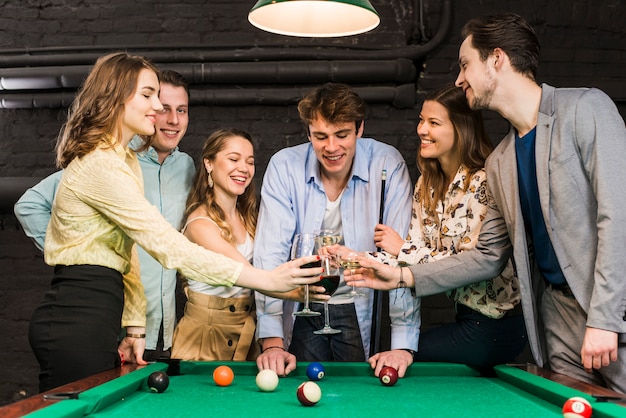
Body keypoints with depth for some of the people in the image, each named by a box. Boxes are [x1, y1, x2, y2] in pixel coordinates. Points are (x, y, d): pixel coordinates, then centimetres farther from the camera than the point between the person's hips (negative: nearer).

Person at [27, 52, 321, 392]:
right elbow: (167, 246, -24)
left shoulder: (126, 161, 15)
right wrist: (266, 279, -25)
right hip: (77, 318, -10)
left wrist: (134, 326, 8)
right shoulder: (101, 164, -18)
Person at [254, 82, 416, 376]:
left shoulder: (387, 165, -14)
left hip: (361, 311, 0)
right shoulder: (284, 166, -11)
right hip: (303, 310, 1)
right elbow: (270, 253, -17)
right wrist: (272, 342, -26)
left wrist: (403, 345, -25)